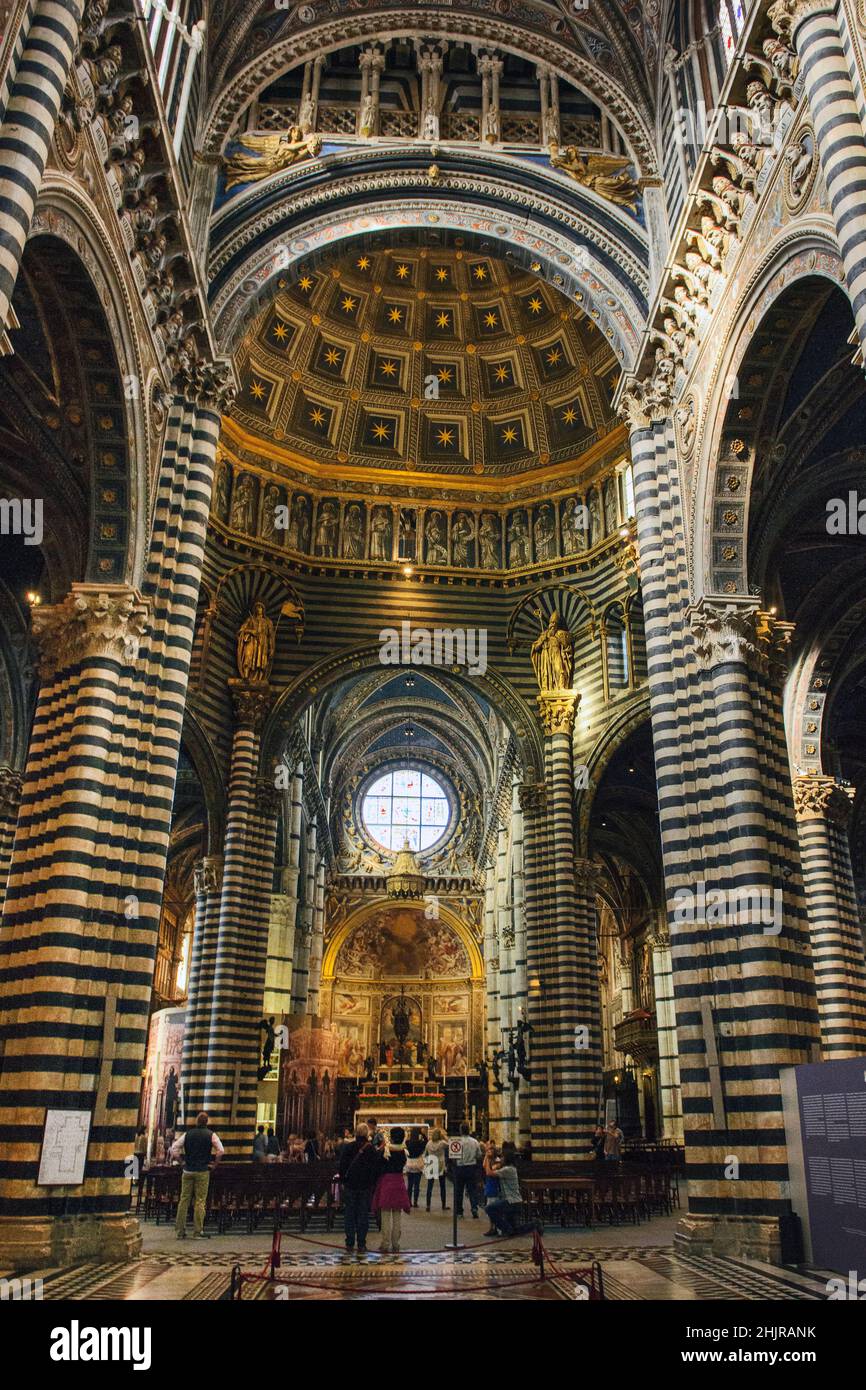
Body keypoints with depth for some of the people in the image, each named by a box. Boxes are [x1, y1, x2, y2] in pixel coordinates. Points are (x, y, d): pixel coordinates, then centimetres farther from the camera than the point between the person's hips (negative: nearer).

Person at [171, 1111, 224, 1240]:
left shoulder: (188, 1134, 5)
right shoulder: (211, 1135, -3)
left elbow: (174, 1148, 4)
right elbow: (221, 1150, -10)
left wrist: (181, 1161, 12)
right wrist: (214, 1163, 3)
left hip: (188, 1170, 3)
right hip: (202, 1171, -3)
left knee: (184, 1200, 8)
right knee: (200, 1200, 2)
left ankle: (180, 1231, 11)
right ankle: (198, 1231, 2)